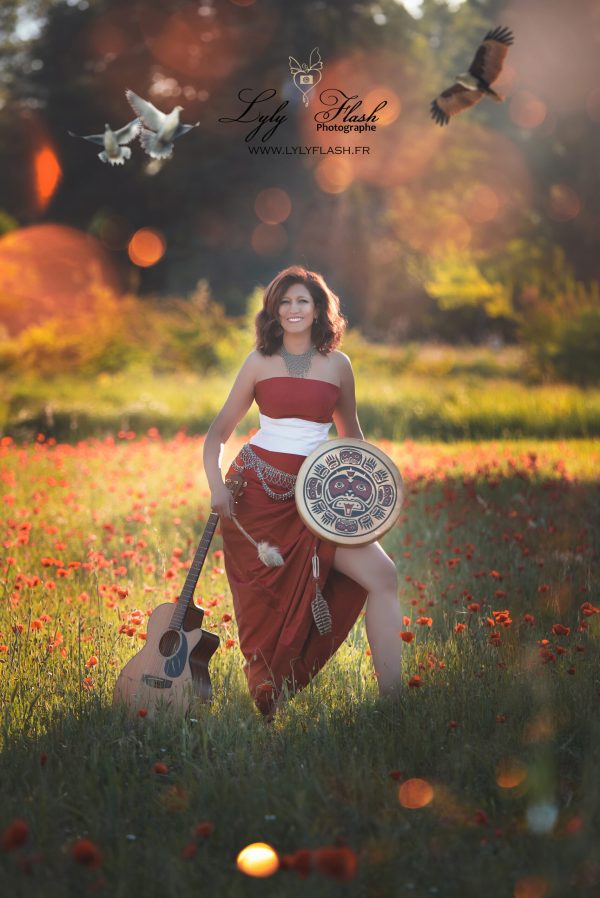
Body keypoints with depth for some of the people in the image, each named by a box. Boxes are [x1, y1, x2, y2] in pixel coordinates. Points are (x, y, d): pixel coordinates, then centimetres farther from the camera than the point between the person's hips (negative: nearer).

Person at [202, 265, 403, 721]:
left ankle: (391, 695, -17)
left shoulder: (337, 364, 7)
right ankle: (264, 707, 18)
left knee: (382, 574, -15)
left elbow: (351, 434, 19)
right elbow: (219, 431, 7)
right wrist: (217, 486, -9)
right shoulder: (260, 362, 4)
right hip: (257, 489, -1)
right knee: (263, 603, 0)